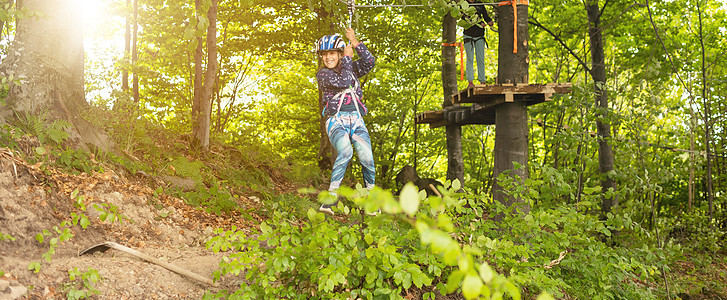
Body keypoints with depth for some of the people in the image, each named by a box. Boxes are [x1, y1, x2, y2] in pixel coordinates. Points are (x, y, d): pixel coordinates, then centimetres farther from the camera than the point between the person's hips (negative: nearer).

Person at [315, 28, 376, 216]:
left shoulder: (351, 68, 17)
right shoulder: (322, 74, 5)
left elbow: (369, 63, -1)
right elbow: (343, 82, -12)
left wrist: (355, 42, -5)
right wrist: (347, 58, 0)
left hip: (357, 121, 4)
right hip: (337, 121, -4)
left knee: (367, 158, -16)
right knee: (345, 151, -34)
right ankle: (331, 197, -35)